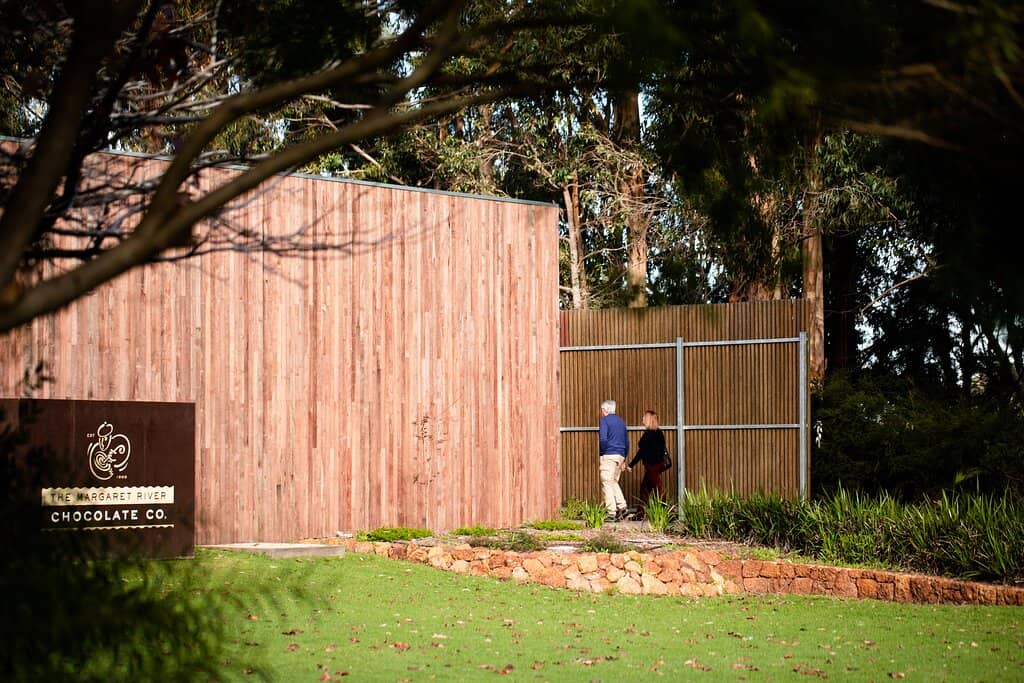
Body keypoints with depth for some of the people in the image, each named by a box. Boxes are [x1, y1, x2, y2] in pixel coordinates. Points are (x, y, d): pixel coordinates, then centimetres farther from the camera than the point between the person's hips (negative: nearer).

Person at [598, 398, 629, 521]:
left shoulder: (604, 421, -6)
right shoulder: (621, 421, 18)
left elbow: (603, 439, -19)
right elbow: (626, 442, 21)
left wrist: (600, 451, -5)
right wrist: (624, 460, 24)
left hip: (608, 456, -7)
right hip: (620, 456, 7)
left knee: (607, 484, -5)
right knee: (614, 482, 18)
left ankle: (611, 513, -9)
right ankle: (621, 506, 4)